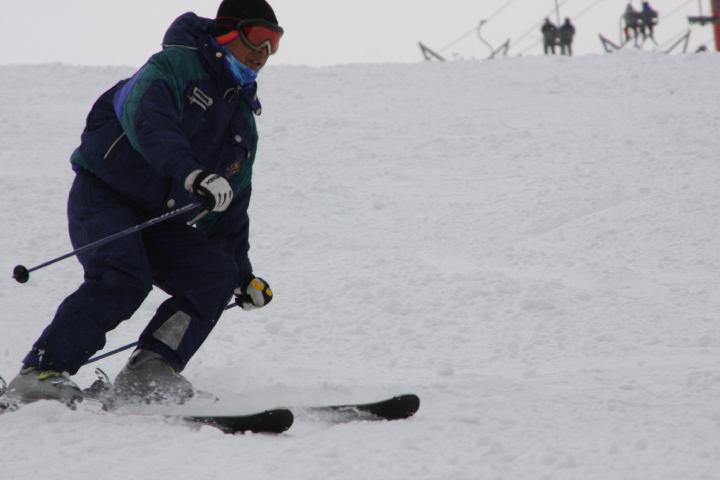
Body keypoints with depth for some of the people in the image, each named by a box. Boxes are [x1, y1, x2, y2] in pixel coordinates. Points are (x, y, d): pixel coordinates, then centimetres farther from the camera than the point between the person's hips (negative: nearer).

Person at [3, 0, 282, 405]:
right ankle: (42, 372, -33)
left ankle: (147, 373, -14)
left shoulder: (244, 122, 17)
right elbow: (148, 123, -30)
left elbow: (232, 207, 26)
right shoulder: (174, 67, -8)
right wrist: (191, 173, -45)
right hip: (104, 196, -7)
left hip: (160, 221, 7)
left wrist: (242, 272, 23)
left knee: (217, 274, -13)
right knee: (122, 279, -30)